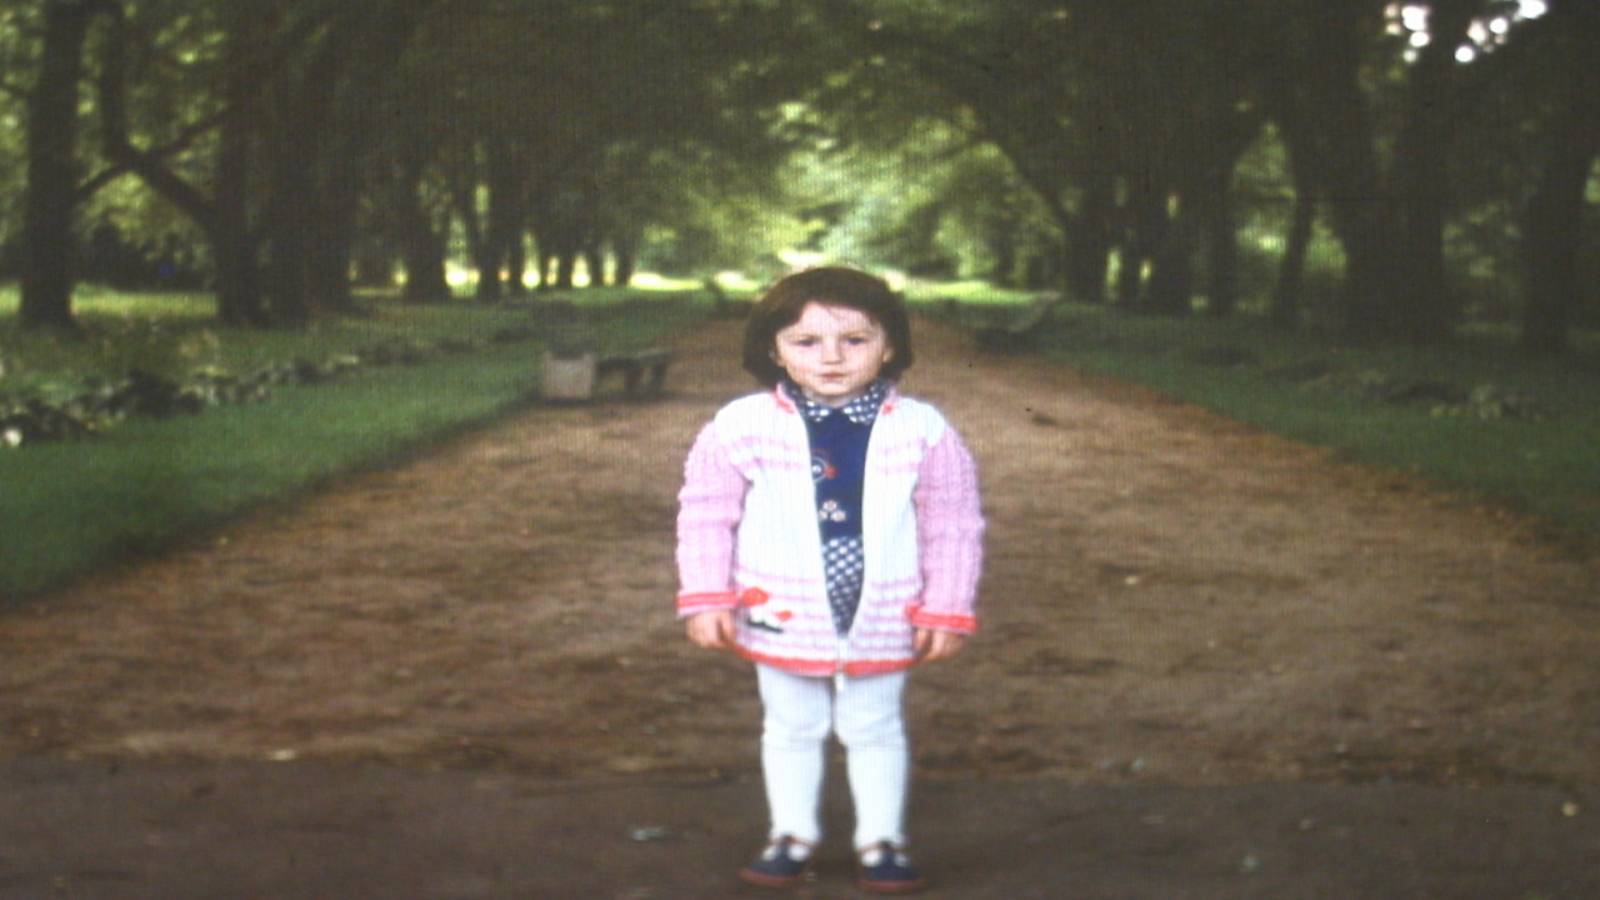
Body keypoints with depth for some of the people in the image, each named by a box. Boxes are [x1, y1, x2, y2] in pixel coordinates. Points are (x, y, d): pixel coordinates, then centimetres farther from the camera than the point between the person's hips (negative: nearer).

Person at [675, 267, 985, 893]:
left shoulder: (921, 431, -10)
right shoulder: (742, 427, -11)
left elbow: (954, 527, -3)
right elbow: (705, 516, -5)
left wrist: (947, 609, -3)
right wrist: (706, 599, -7)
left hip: (883, 623, 0)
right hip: (782, 622, 0)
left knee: (875, 729, 14)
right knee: (791, 729, 16)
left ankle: (882, 840, 29)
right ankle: (792, 836, 32)